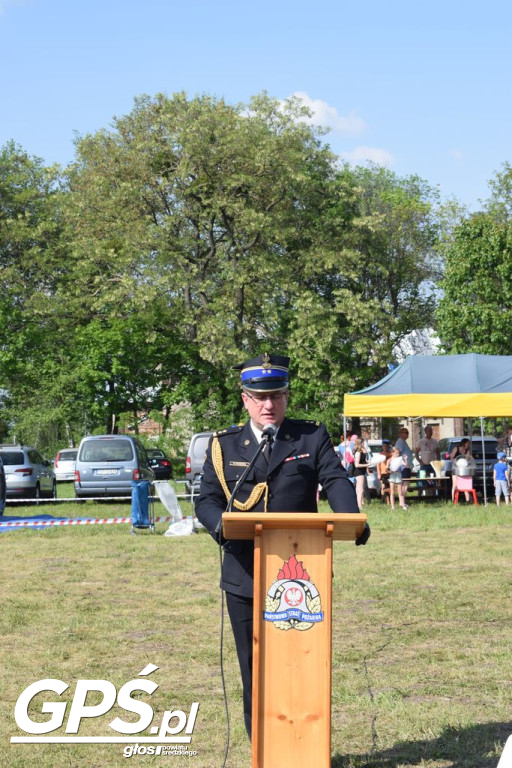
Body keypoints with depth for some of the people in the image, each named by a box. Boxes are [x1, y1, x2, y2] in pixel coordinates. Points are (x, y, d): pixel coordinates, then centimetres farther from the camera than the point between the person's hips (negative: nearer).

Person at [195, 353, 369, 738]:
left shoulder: (312, 437, 7)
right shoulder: (224, 445, 8)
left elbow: (336, 481, -5)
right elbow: (207, 499, 1)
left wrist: (353, 519, -26)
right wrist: (221, 524, -23)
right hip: (244, 576, 1)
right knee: (255, 668, 6)